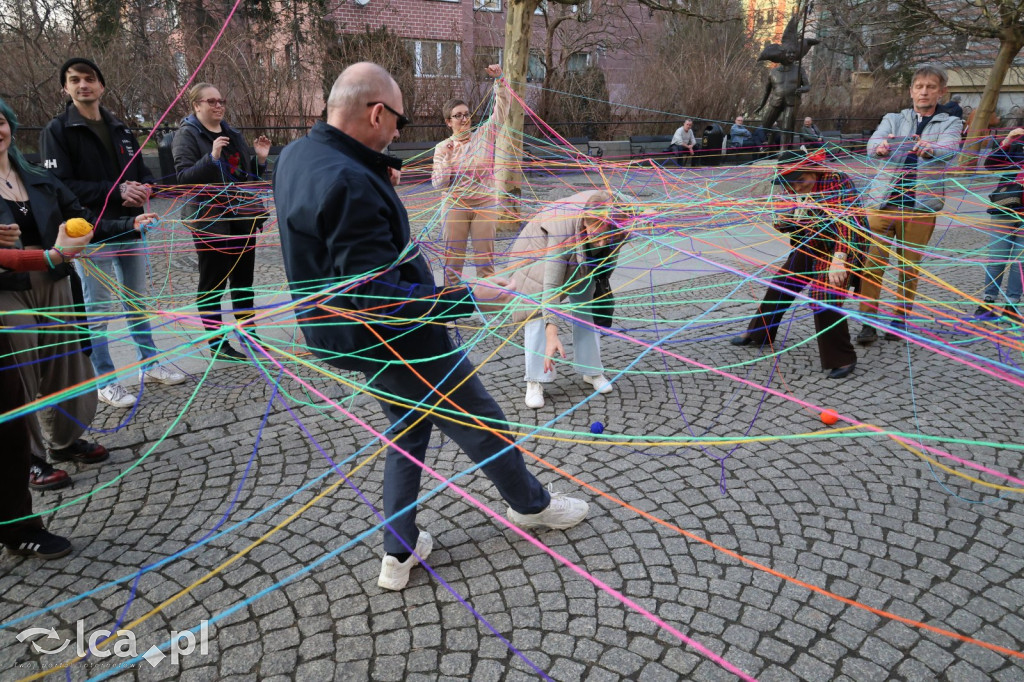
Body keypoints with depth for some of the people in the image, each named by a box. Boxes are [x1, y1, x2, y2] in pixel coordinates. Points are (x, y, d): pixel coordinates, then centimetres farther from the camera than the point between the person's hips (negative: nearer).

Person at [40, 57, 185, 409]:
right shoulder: (57, 131, -4)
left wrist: (143, 189, -8)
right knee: (98, 310, 0)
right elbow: (61, 185, -13)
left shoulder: (121, 130, 14)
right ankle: (106, 381, 11)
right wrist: (117, 191, -22)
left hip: (130, 229, 6)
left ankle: (149, 364, 28)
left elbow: (143, 172, 16)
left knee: (138, 301, 15)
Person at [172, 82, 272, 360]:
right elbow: (184, 177, -15)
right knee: (213, 284, 0)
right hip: (210, 220, -6)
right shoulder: (187, 135, -4)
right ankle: (217, 344, 9)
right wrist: (211, 157, -27)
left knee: (244, 280, 12)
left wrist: (259, 159, 2)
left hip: (242, 216, 6)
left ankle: (249, 335, 23)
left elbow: (249, 175, 22)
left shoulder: (232, 134, 16)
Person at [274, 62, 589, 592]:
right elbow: (377, 299, -31)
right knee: (481, 424, 12)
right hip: (397, 341, -9)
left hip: (352, 336, 10)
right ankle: (530, 505, 37)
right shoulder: (350, 184, -29)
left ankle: (399, 554, 31)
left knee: (409, 430, 24)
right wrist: (467, 298, -26)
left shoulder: (296, 156, 2)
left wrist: (380, 184, 7)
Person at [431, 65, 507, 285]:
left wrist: (499, 80, -18)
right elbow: (437, 183, -1)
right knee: (453, 258, 4)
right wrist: (447, 159, -15)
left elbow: (501, 109, -5)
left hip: (485, 203, 0)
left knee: (485, 258, 3)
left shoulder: (484, 135, 3)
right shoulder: (443, 147, 3)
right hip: (455, 205, 0)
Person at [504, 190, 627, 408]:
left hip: (582, 255, 5)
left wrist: (602, 278, -3)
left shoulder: (617, 212, -33)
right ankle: (535, 382, -9)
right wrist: (552, 335, -50)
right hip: (541, 247, -4)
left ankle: (592, 371, 13)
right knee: (538, 311, -13)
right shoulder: (564, 229, -46)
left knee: (585, 306, 1)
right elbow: (551, 285, -45)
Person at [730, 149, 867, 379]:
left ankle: (842, 359, -5)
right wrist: (797, 213, -25)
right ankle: (758, 333, 33)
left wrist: (839, 259, -48)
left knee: (825, 300, -19)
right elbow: (780, 224, -4)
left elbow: (847, 221, -35)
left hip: (839, 250, -7)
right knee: (779, 285, 11)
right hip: (809, 248, 7)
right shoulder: (794, 189, -4)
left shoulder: (836, 181, -25)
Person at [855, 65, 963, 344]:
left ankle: (899, 319, 19)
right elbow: (873, 145, -10)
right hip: (883, 199, 0)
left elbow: (950, 151, -13)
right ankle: (869, 322, 1)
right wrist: (881, 148, -35)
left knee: (910, 265, 5)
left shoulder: (950, 123, 11)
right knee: (873, 262, -6)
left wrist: (928, 149, -37)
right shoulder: (893, 119, 13)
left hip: (922, 203, 0)